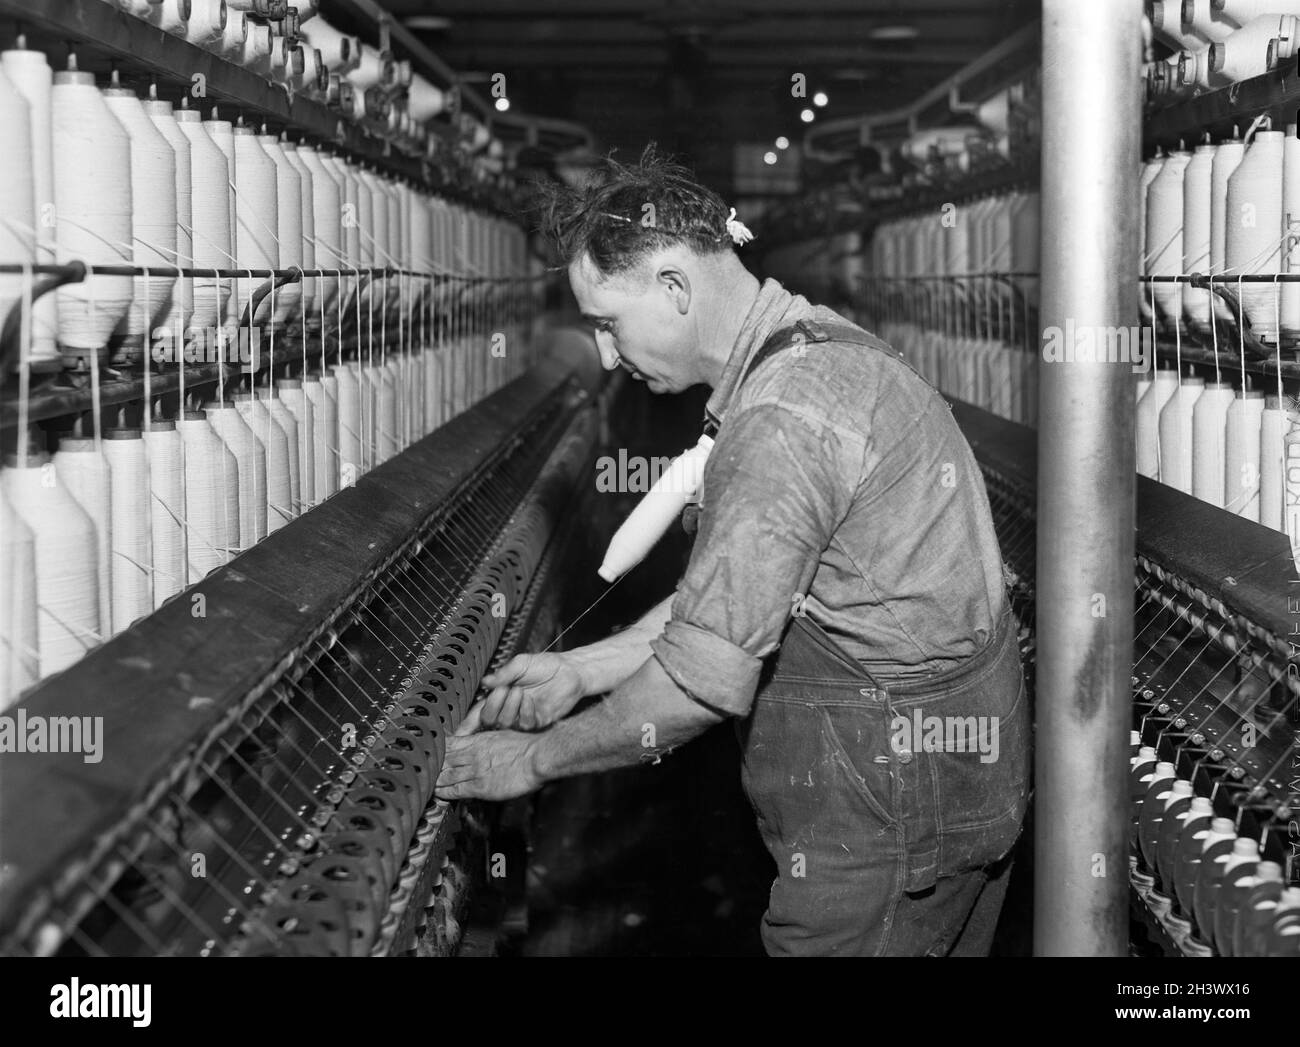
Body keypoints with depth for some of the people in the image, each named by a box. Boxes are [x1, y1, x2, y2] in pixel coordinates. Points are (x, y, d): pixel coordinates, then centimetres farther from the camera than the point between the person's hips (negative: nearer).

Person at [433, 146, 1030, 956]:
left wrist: (536, 759, -11)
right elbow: (728, 593, 15)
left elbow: (703, 682, -25)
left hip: (888, 813, -10)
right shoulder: (821, 351, 9)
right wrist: (579, 669, 12)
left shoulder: (784, 419, -25)